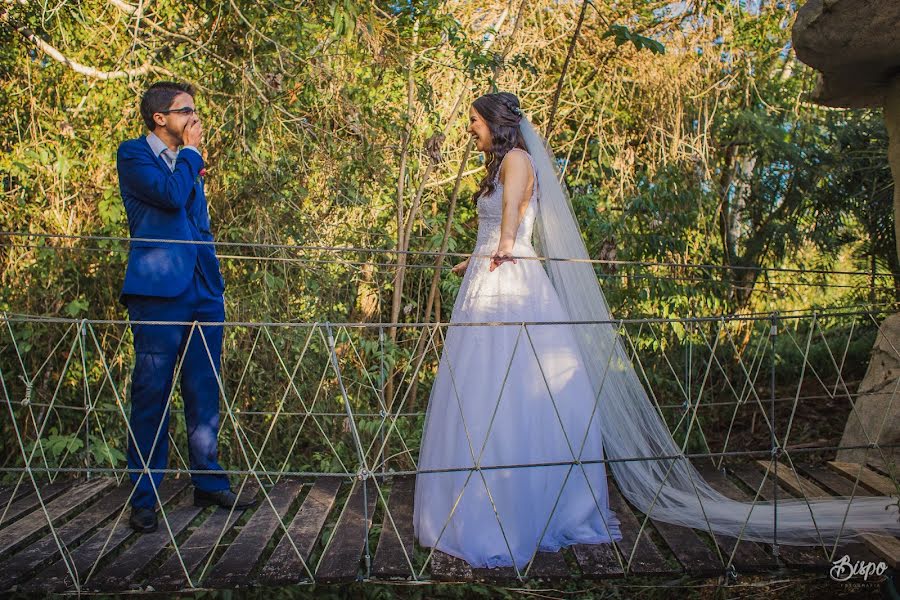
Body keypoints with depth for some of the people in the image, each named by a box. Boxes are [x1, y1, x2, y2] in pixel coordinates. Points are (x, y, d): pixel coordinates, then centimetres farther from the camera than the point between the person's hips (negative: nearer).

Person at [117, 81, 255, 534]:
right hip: (158, 291, -6)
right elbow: (171, 194, -18)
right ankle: (144, 497, 9)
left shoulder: (188, 162, 21)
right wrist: (191, 153, -2)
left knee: (205, 395, 10)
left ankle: (209, 483, 21)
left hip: (203, 291, 6)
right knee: (152, 396, -1)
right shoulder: (133, 154, 1)